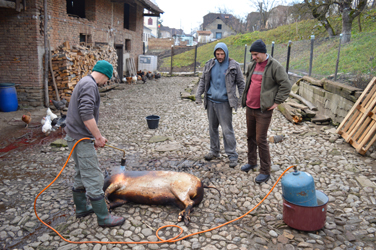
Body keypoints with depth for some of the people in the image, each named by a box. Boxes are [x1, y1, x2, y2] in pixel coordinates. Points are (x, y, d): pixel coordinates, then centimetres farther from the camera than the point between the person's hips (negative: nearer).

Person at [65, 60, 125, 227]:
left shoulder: (85, 83, 17)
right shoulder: (90, 85, -16)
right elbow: (86, 114, -28)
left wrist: (95, 137, 20)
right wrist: (98, 137, -19)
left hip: (75, 137, 11)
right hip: (81, 138, -11)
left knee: (81, 175, 21)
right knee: (94, 178, -3)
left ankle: (81, 208, 36)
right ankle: (103, 217, 6)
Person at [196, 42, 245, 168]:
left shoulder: (234, 66, -4)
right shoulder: (209, 64, 6)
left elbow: (241, 83, 2)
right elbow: (203, 80, 14)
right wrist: (198, 95, 6)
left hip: (224, 103, -4)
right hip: (211, 101, 5)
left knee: (227, 130, -5)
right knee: (212, 128, 13)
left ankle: (232, 155, 5)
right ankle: (214, 151, 28)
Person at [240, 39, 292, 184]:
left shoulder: (275, 66, -12)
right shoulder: (252, 65, 9)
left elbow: (286, 85, -12)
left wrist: (277, 102, -13)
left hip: (263, 110, -7)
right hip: (249, 108, 7)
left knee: (261, 140, -4)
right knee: (250, 136, 17)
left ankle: (265, 171, 8)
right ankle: (252, 162, 36)